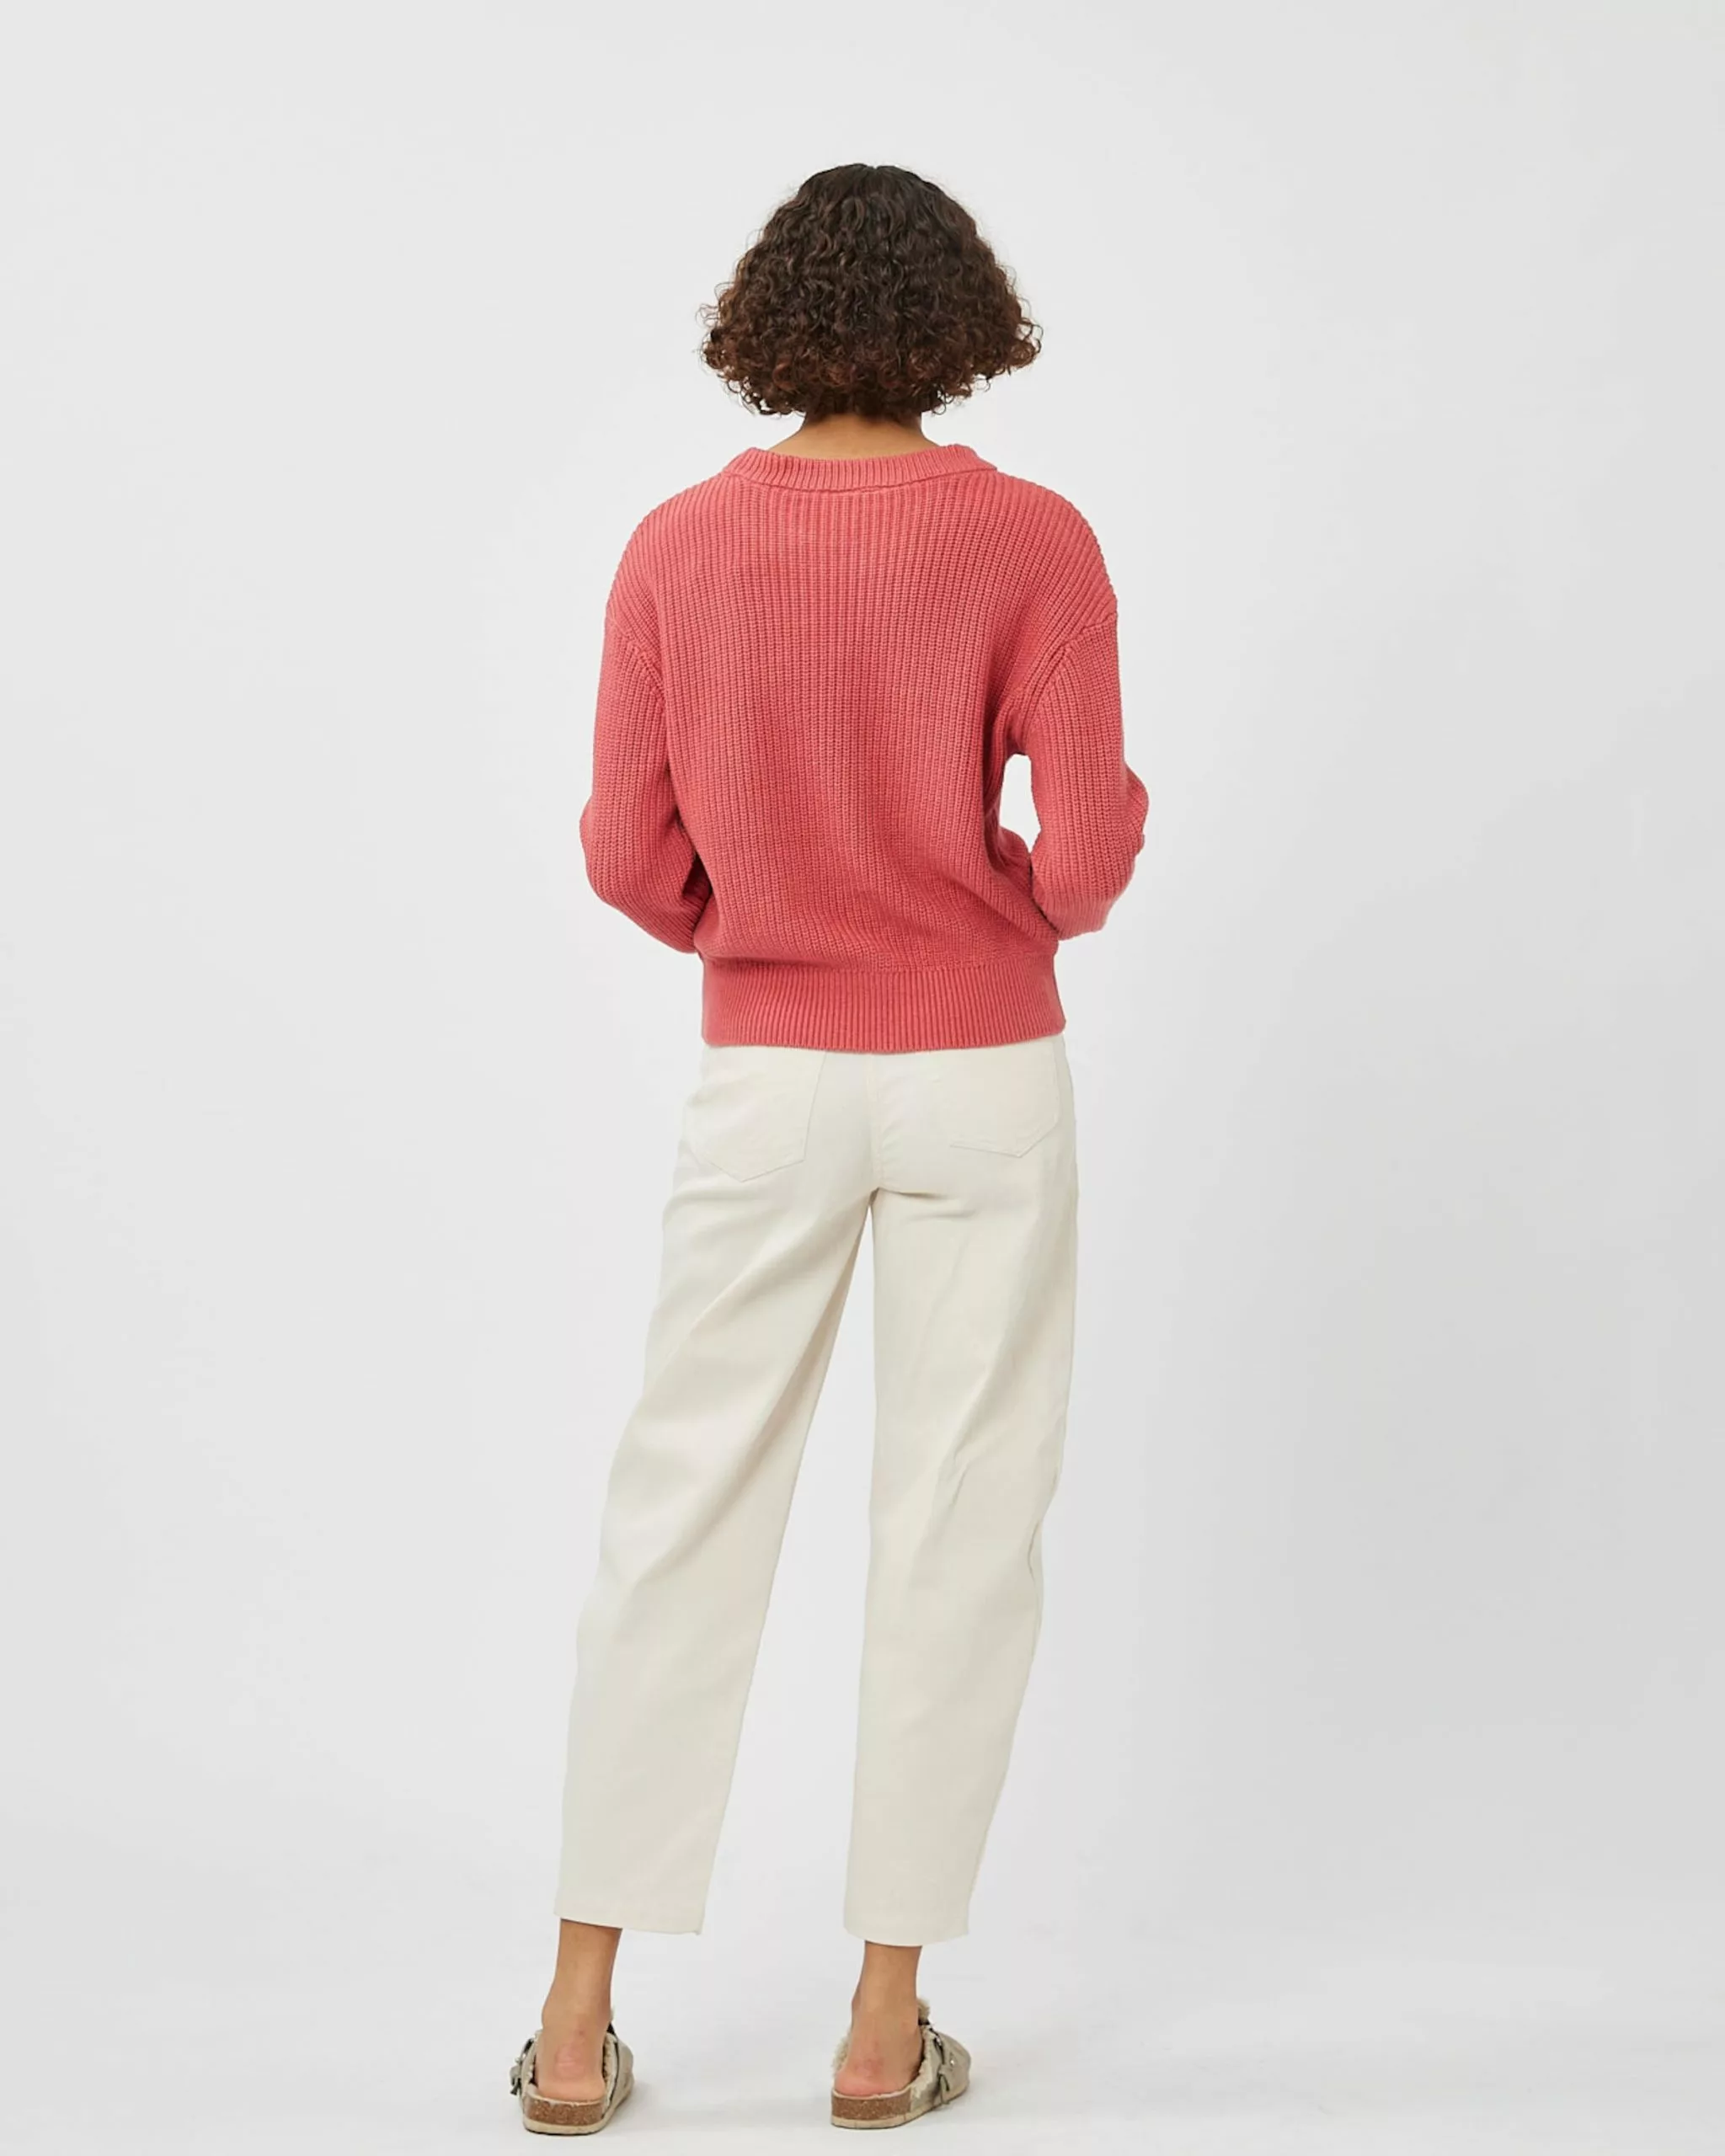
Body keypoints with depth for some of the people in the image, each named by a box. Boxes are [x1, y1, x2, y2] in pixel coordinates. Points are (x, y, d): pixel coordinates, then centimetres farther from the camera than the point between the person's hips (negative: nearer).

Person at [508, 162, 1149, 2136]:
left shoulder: (678, 547, -2)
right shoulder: (1032, 541, -7)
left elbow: (632, 857, -1)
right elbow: (1085, 851, -13)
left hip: (765, 1080, 2)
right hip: (982, 1074, -1)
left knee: (681, 1509, 9)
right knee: (957, 1521, 7)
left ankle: (580, 2010, 13)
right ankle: (888, 2017, 13)